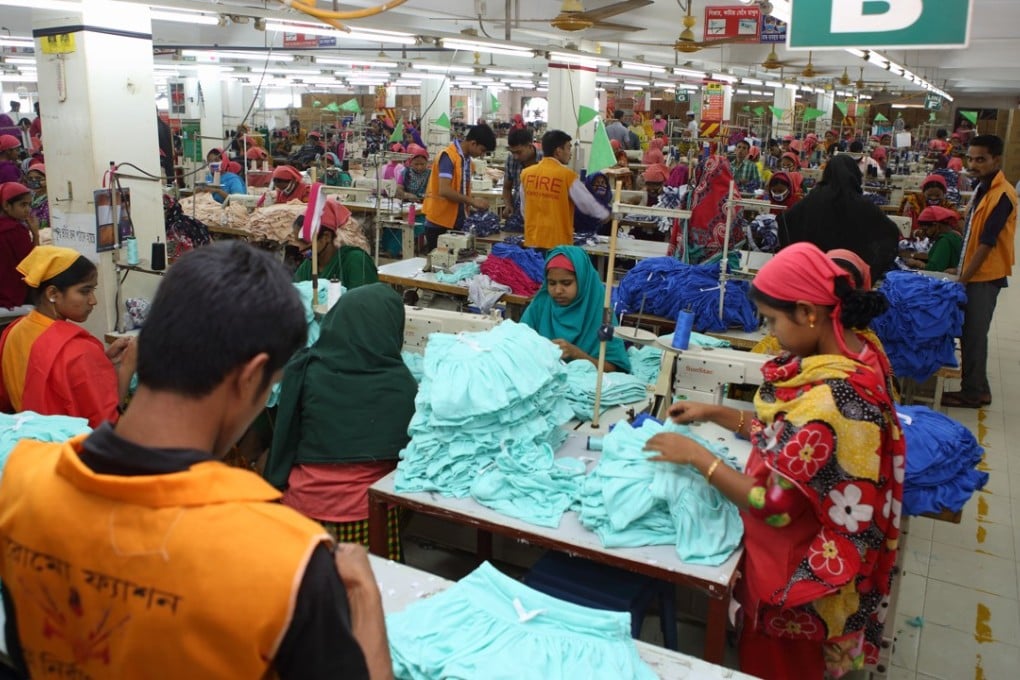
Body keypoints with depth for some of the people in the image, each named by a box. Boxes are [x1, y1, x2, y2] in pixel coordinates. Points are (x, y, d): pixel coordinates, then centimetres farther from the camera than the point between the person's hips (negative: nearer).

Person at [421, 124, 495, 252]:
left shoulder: (466, 159, 10)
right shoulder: (448, 156, -16)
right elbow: (444, 191, -25)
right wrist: (472, 201, -19)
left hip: (457, 222, 8)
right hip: (439, 223, -8)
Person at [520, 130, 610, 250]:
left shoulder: (526, 173, 3)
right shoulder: (567, 176, -11)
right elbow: (588, 203, -2)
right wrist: (605, 215, 16)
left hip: (532, 242, 5)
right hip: (558, 243, -4)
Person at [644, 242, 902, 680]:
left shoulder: (830, 397, -35)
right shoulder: (847, 354, -6)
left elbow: (774, 502, -28)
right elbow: (789, 436, 6)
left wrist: (696, 456, -20)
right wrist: (715, 414, 2)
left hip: (799, 567, -8)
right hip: (810, 546, 8)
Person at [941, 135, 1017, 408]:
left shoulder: (1002, 195, -18)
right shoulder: (983, 188, 10)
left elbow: (987, 242, -20)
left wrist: (963, 278, -18)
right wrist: (961, 269, 16)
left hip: (985, 276, -8)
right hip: (972, 272, 8)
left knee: (973, 334, -1)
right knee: (969, 332, 13)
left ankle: (973, 392, 9)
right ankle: (977, 386, 24)